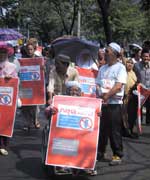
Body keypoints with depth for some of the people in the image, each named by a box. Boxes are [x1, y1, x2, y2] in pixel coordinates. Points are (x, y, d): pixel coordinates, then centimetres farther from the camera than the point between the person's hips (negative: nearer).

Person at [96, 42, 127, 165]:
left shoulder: (120, 68, -3)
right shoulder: (103, 69, 15)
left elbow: (118, 86, -14)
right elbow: (98, 84, 12)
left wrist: (106, 96, -18)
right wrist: (101, 96, -7)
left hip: (114, 104, -6)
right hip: (102, 103, 6)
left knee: (115, 130, -2)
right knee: (101, 129, 10)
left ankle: (117, 155, 7)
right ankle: (100, 152, 22)